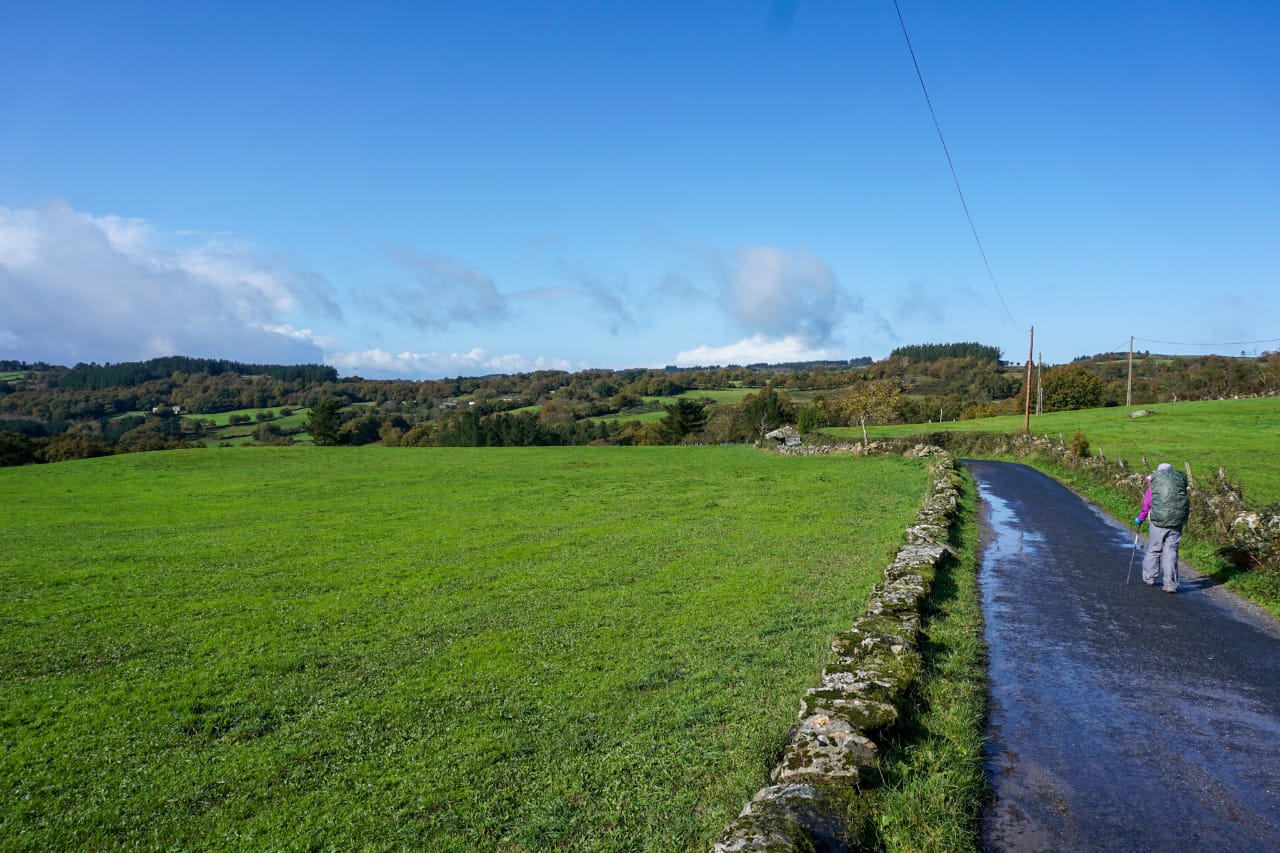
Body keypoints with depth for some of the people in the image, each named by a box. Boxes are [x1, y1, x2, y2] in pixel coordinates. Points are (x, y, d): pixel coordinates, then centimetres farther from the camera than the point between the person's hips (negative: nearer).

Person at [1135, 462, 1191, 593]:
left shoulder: (1154, 480, 3)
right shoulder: (1180, 478, 10)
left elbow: (1147, 503, 5)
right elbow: (1183, 499, 13)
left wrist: (1140, 518, 18)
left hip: (1158, 519, -2)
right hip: (1177, 520, 2)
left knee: (1154, 549, 12)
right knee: (1171, 551, 5)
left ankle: (1149, 578, 23)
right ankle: (1170, 584, 4)